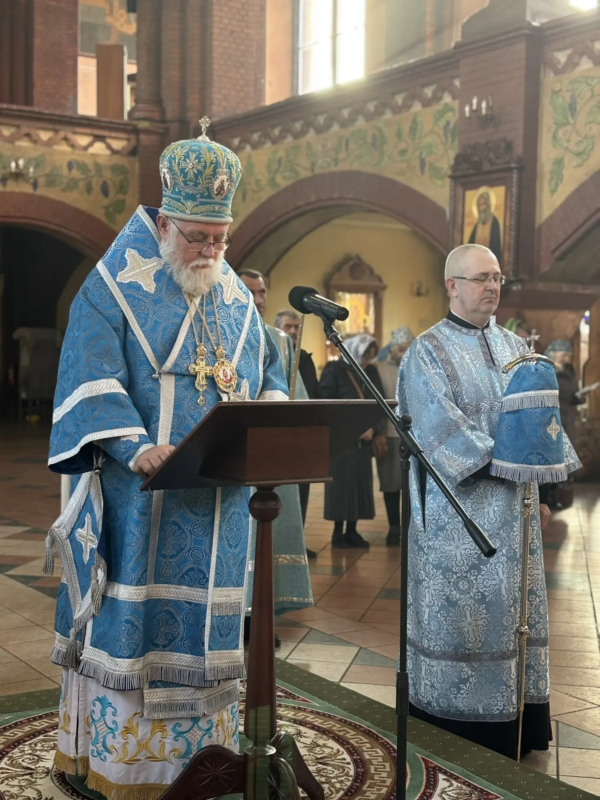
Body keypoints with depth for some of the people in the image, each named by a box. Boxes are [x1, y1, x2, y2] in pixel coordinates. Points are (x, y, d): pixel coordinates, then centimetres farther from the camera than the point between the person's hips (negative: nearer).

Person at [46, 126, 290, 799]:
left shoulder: (236, 297, 14)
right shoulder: (115, 287, -3)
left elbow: (267, 373, 18)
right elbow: (91, 381, -13)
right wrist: (135, 446, -28)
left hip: (219, 502, 5)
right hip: (140, 496, -5)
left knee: (204, 618, 10)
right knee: (132, 617, -1)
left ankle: (197, 744, 23)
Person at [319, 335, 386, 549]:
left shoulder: (371, 372, 11)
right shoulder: (334, 371, -4)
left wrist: (376, 429, -6)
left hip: (363, 439, 5)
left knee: (360, 485, 5)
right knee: (341, 484, -2)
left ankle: (352, 531, 13)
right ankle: (338, 532, 6)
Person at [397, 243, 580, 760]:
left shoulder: (515, 347, 12)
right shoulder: (428, 352, -4)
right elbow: (443, 427, -14)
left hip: (513, 507, 6)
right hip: (458, 509, -5)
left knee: (512, 609, 9)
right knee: (456, 613, 0)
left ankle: (512, 726, 19)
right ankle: (457, 727, 11)